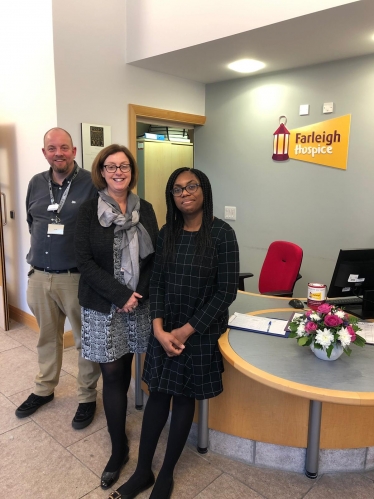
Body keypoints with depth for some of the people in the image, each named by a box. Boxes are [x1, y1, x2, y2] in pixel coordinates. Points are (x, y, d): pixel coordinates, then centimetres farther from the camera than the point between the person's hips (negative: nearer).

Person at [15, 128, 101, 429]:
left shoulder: (91, 183, -10)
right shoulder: (36, 183, 8)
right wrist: (38, 251, 15)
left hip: (77, 278, -5)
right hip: (39, 276, 6)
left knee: (86, 340, 8)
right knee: (47, 336, 21)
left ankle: (87, 398, 27)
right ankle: (44, 389, 42)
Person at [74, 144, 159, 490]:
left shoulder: (145, 209, 3)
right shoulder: (89, 210, -5)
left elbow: (155, 257, 4)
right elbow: (84, 261, -10)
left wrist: (139, 294, -9)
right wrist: (121, 294, -16)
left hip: (139, 304, 3)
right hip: (103, 306, -2)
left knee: (125, 368, 14)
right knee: (112, 374, 3)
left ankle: (116, 418, 41)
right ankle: (119, 449, 19)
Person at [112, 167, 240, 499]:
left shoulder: (222, 233, -13)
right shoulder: (168, 232, 1)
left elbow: (226, 291, -14)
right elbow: (157, 282, 2)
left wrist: (186, 331, -14)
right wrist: (159, 330, -10)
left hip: (201, 333, -3)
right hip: (164, 330, 3)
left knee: (184, 398, 11)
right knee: (158, 395, 11)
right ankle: (143, 471, 29)